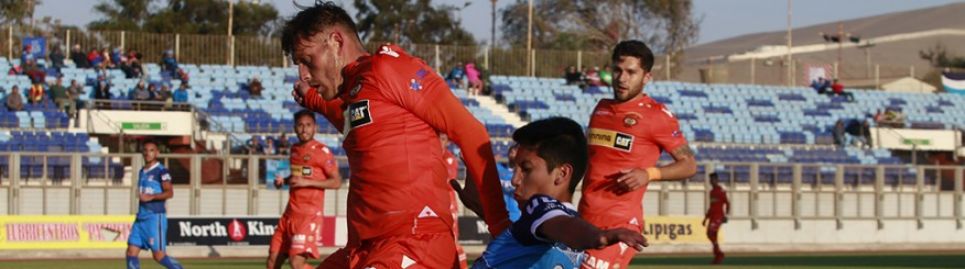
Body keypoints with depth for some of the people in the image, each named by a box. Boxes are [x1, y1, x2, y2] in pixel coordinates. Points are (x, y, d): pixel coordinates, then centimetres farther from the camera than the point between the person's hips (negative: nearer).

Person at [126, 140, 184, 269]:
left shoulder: (161, 171, -7)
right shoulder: (142, 172, 17)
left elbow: (169, 192, -18)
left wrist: (150, 197, -27)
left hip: (155, 216, -8)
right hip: (141, 217, 8)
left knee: (159, 256, -7)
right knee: (131, 252, -1)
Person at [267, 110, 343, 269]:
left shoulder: (322, 151, -9)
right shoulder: (295, 150, 13)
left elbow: (336, 182, -12)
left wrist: (307, 182, -18)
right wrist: (283, 181, 8)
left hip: (310, 215, -8)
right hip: (290, 214, 8)